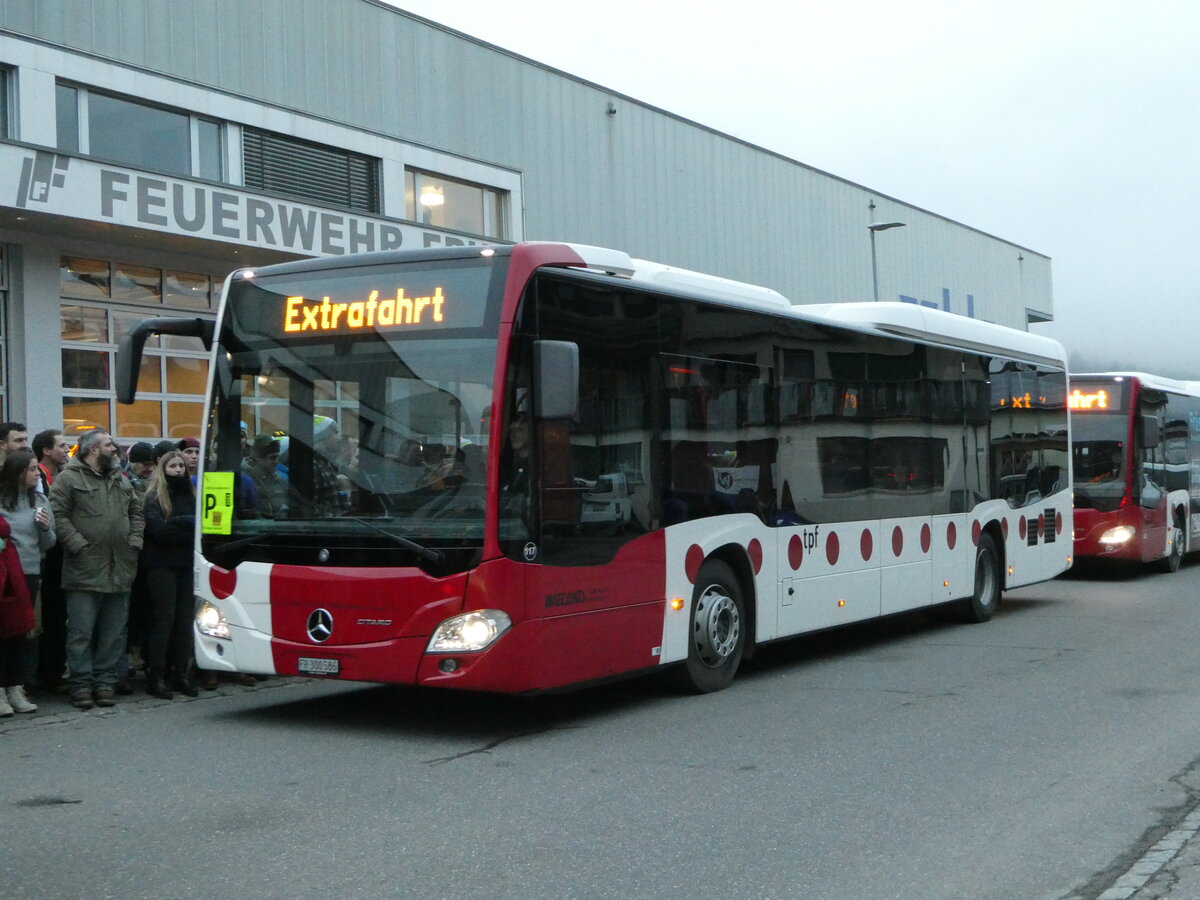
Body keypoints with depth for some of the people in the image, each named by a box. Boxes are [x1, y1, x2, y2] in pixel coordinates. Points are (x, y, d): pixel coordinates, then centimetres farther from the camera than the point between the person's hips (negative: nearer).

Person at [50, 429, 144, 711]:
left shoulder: (121, 481, 19)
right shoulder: (68, 479, -2)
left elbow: (136, 513, 22)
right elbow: (59, 516, -9)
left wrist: (134, 541, 8)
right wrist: (78, 545, -16)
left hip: (120, 571, 6)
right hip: (84, 571, -6)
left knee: (114, 632, 8)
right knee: (81, 632, -2)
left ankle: (105, 681, 16)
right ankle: (82, 684, 5)